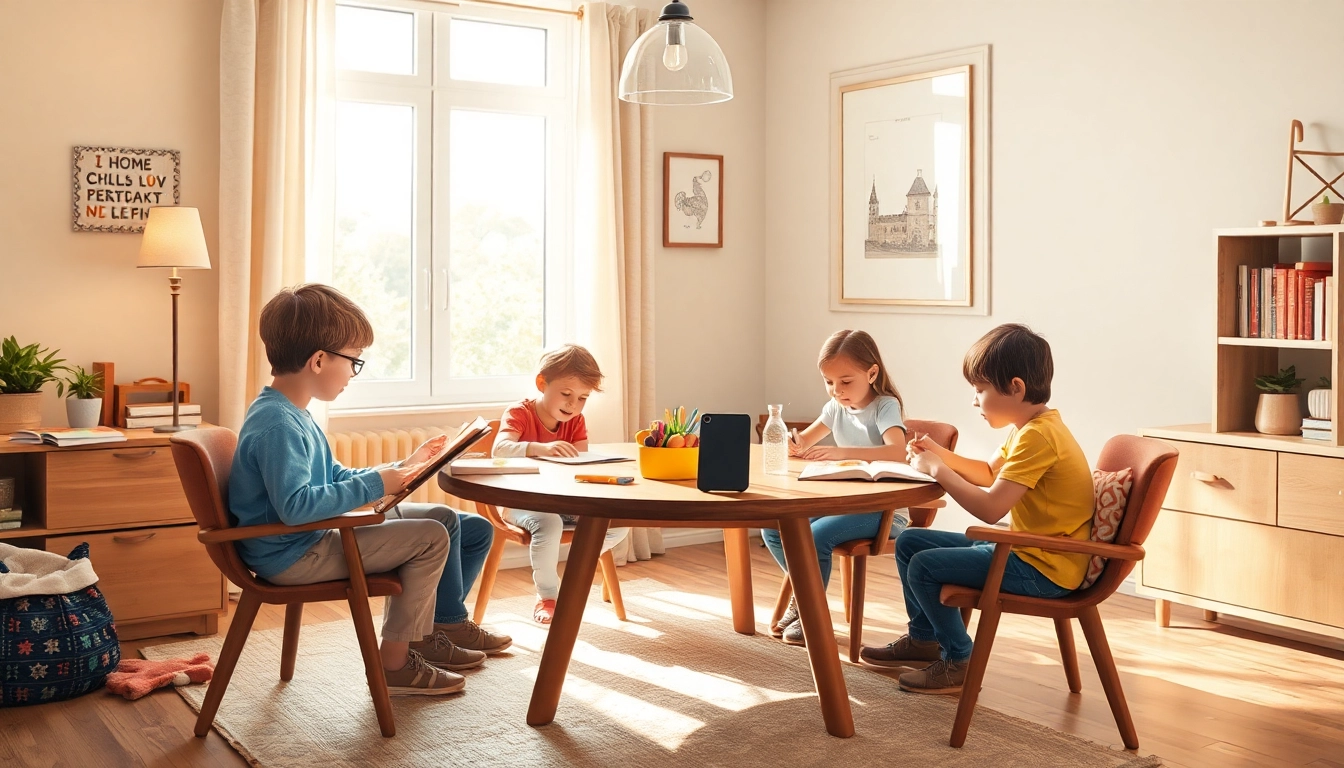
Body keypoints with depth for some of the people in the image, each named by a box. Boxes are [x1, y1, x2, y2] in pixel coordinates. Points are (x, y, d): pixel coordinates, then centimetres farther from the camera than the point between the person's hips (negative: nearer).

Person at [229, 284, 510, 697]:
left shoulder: (292, 415, 11)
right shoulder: (275, 423, -24)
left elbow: (336, 478, 21)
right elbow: (295, 505, -33)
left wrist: (400, 469, 16)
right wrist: (374, 484, -25)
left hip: (314, 538, 11)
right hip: (293, 555, -11)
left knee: (444, 518, 12)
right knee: (431, 537, -17)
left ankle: (446, 626, 24)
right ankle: (395, 663, -6)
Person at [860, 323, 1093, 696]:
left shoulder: (1037, 437, -25)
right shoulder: (1031, 427, 9)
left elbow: (990, 508, -31)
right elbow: (990, 473, 23)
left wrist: (937, 470, -19)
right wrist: (941, 455, 6)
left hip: (1042, 568, -11)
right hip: (1026, 549, 11)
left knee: (924, 566, -18)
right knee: (909, 542, 12)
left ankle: (959, 663, 1)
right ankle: (923, 639, 29)